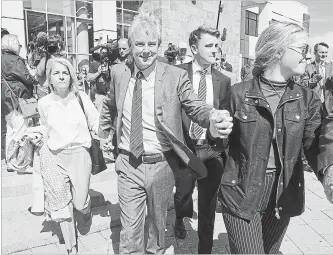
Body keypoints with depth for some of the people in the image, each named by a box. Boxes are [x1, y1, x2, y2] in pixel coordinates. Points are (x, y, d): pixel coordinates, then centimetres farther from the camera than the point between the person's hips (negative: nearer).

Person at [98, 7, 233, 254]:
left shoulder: (176, 76, -9)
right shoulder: (119, 73, 0)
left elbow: (196, 107, -12)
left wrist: (214, 118, -34)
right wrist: (103, 131, 25)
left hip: (161, 165, -1)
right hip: (128, 164, 1)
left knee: (157, 223, 22)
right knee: (129, 231, 8)